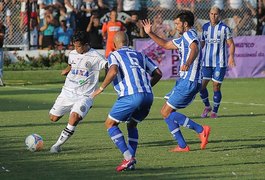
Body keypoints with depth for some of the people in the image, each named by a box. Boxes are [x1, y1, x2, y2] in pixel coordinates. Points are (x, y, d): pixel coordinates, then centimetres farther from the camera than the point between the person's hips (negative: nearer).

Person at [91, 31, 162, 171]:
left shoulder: (114, 55, 11)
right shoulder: (139, 55, 26)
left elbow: (113, 71, -11)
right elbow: (158, 73, 20)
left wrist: (101, 88, -2)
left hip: (130, 95, -6)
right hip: (148, 95, 6)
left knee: (110, 124, 9)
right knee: (132, 125, 26)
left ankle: (128, 157, -7)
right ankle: (131, 162, 11)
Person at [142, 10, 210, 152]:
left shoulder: (189, 34, -10)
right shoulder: (184, 38, 22)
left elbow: (195, 49, -31)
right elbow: (165, 44, 33)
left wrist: (188, 63, -49)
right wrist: (150, 33, 24)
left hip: (188, 82, -10)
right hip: (185, 81, 10)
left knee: (166, 112, -9)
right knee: (166, 112, 12)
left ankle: (201, 130, -12)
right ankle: (182, 145, 8)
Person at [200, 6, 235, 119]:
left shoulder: (224, 28, -4)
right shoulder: (205, 27, 9)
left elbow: (231, 44, -4)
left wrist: (231, 56, -18)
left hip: (220, 63, -4)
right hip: (207, 62, 4)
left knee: (216, 87, -4)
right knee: (201, 85, -3)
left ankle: (215, 111, 10)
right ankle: (207, 107, 20)